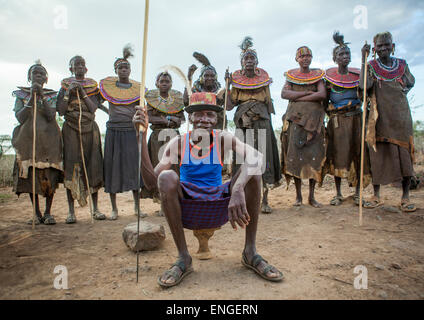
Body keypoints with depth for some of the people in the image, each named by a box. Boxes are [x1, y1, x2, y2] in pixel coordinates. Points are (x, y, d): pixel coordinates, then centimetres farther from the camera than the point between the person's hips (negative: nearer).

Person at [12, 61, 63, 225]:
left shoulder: (52, 95, 8)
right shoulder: (21, 95, 10)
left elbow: (51, 116, -8)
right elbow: (20, 118, -4)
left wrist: (42, 95, -14)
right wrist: (32, 97, -8)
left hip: (48, 140, -1)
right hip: (28, 139, 1)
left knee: (50, 175, -5)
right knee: (30, 175, 0)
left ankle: (48, 213, 6)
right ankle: (37, 214, 11)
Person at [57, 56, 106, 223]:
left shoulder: (92, 86, 12)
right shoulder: (65, 86, 9)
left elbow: (93, 108, -2)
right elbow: (60, 111, -2)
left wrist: (83, 93, -9)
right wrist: (68, 92, -9)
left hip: (90, 129, 1)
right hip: (71, 129, -1)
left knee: (93, 166, -2)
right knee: (71, 167, -7)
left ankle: (95, 209, 6)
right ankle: (71, 211, -2)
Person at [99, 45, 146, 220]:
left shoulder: (137, 88, 6)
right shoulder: (107, 86, 6)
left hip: (131, 132, 0)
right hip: (113, 131, 0)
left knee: (134, 166, 0)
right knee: (113, 167, 2)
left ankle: (137, 206, 12)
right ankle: (114, 208, 13)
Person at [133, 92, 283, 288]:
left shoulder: (222, 139, -4)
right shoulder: (178, 143, -4)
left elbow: (256, 156, -24)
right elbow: (151, 182, -15)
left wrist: (238, 188, -43)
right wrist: (142, 136, -23)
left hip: (220, 209, 1)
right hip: (187, 211, 0)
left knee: (251, 171, -21)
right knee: (166, 177, -29)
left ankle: (250, 252, -12)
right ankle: (183, 258, -17)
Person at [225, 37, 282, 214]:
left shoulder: (263, 78, 10)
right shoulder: (236, 79, 8)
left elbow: (269, 102, 12)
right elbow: (230, 104, 2)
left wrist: (269, 122, 7)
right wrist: (228, 85, -4)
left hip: (262, 121, 0)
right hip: (243, 122, 0)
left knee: (264, 156, -6)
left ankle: (264, 200, -3)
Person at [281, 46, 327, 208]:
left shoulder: (317, 75, 11)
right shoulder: (291, 75, 13)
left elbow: (323, 95, -6)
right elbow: (284, 94, -4)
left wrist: (299, 98, -9)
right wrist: (308, 93, -8)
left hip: (313, 118, 0)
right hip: (295, 117, 0)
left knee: (314, 154, -3)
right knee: (295, 154, -5)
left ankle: (312, 196, 6)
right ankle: (298, 195, 4)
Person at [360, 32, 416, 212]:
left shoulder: (402, 64, 10)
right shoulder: (371, 66, 2)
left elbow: (411, 83, 22)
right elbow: (364, 85, -17)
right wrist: (364, 59, -16)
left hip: (401, 116, 2)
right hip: (380, 116, -2)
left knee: (405, 153, 0)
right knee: (378, 153, 0)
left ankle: (405, 197, 9)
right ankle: (376, 196, 10)